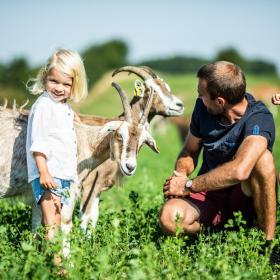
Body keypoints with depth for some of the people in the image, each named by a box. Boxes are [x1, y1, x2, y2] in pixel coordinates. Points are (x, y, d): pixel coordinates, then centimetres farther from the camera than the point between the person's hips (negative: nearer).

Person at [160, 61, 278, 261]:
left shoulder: (259, 119, -22)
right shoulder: (203, 108, -1)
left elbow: (239, 171, -37)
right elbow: (189, 152, 14)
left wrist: (189, 185, -26)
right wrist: (180, 174, -10)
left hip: (246, 199, -4)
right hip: (209, 195, 4)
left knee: (262, 157, -35)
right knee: (169, 218, -29)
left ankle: (269, 239, -23)